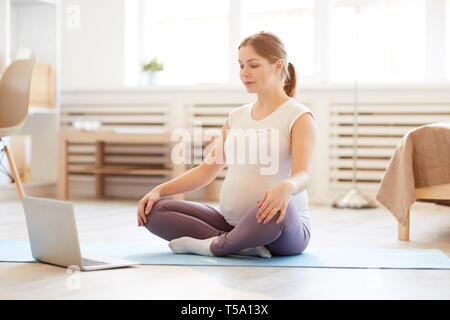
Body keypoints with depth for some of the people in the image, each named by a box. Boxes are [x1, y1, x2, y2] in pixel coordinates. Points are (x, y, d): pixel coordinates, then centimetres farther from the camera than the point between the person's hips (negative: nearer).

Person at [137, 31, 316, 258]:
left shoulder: (299, 117, -3)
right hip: (231, 221, 6)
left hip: (286, 231, -6)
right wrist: (159, 190, 1)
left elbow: (302, 174, -18)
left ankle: (215, 246, -16)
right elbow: (207, 169, 15)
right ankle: (244, 245, -18)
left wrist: (286, 187, -43)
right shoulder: (237, 116, 16)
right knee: (154, 210, -9)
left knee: (278, 211, -43)